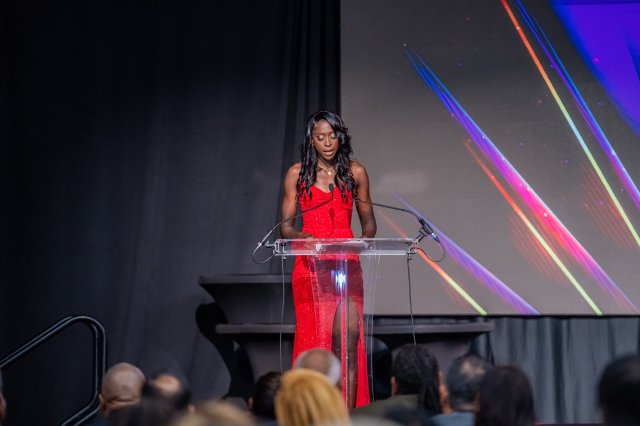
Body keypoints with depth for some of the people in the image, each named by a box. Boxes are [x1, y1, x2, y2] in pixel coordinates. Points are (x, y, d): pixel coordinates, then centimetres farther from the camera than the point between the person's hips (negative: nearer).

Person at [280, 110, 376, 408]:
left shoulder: (355, 173, 8)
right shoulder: (297, 174, 5)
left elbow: (368, 222, 14)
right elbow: (285, 227, 4)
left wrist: (363, 241, -7)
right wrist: (302, 237, -17)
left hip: (347, 265, 1)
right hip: (311, 265, -1)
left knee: (348, 339, -11)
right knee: (315, 341, -5)